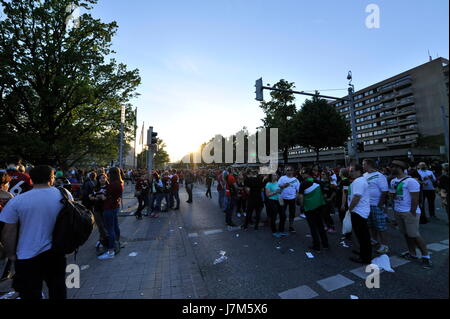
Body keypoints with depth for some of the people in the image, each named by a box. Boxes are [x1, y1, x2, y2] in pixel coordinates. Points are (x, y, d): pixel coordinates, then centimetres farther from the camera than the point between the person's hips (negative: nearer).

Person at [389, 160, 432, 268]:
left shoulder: (410, 181, -16)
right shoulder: (393, 181, 7)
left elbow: (415, 199, -16)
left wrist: (412, 213, -16)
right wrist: (394, 209, 10)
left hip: (410, 212, -7)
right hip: (398, 211, 7)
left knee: (414, 235, -1)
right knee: (406, 234, 14)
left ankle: (426, 256, 16)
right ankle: (412, 254, 25)